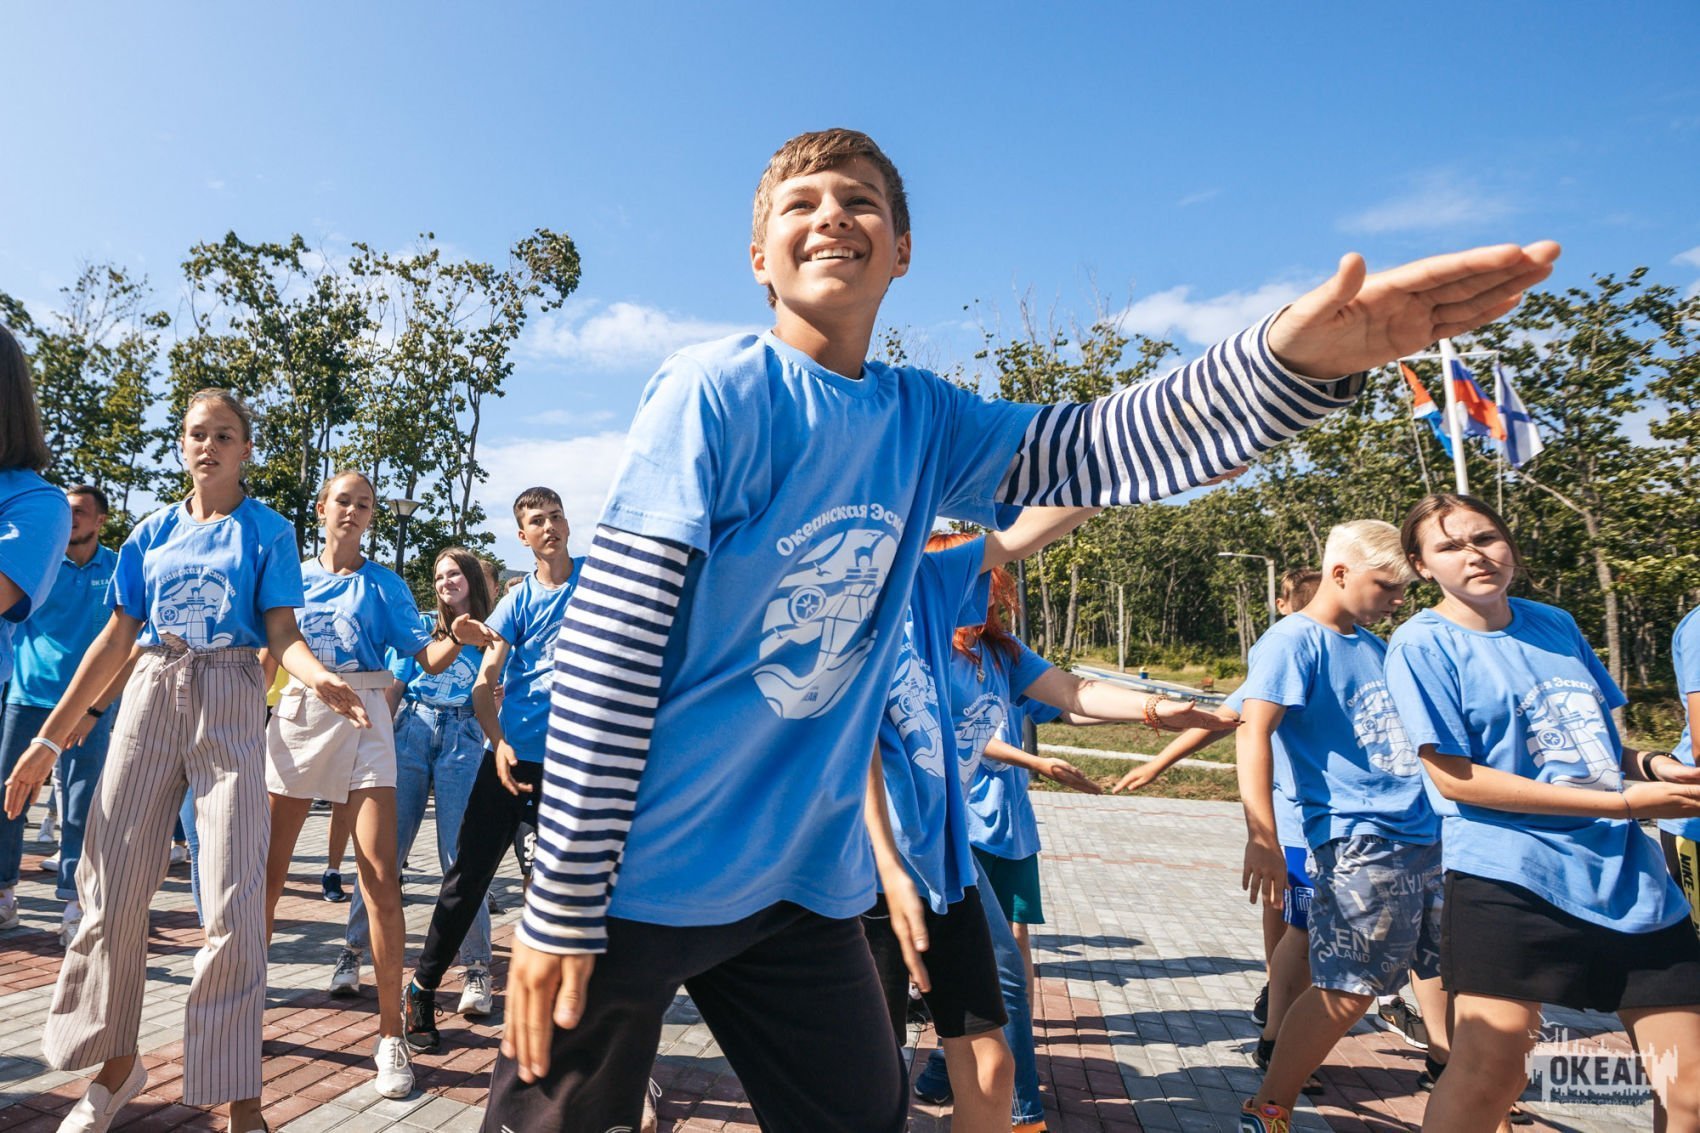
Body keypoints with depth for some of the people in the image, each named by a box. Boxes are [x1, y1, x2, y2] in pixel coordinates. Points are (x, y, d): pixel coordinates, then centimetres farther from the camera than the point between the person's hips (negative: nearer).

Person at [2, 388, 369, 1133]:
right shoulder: (153, 534, 12)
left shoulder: (267, 531, 3)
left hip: (230, 705, -3)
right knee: (113, 890, 4)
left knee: (233, 902, -8)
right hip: (150, 697, 4)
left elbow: (282, 633, -5)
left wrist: (319, 677, -28)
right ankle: (117, 1066, 27)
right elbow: (117, 639, 12)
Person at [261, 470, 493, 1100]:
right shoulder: (292, 576, 13)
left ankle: (391, 1032, -1)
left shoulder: (384, 584, 7)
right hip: (296, 719, 2)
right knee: (265, 875, 6)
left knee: (382, 881, -9)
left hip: (362, 724, -2)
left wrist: (457, 638, -21)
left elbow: (428, 659, 0)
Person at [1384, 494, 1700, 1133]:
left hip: (1630, 872, 6)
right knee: (1489, 1069, -5)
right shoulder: (1423, 643, -8)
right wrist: (1625, 802, -13)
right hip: (1507, 877, -6)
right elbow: (1454, 777, -14)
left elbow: (1591, 734, 23)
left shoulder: (1555, 625, 11)